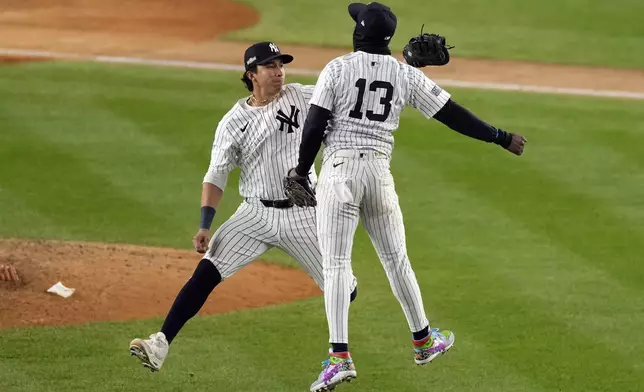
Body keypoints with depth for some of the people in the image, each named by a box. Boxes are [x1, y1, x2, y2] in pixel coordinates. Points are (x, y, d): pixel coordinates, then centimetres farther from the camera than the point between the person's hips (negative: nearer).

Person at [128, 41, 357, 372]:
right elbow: (215, 177, -1)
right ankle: (159, 346, -21)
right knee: (206, 273, -17)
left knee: (342, 288, 4)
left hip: (302, 215, 1)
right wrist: (204, 227, -12)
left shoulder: (302, 97, 2)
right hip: (256, 214, -1)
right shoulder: (233, 122, -1)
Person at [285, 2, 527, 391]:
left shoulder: (338, 68, -5)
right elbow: (453, 114, 4)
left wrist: (302, 170, 6)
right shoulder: (407, 75, 4)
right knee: (396, 259, 19)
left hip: (339, 170, -3)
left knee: (336, 265, -5)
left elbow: (314, 126, -8)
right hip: (379, 172, 3)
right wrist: (500, 137, 13)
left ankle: (340, 358, -16)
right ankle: (423, 340, 32)